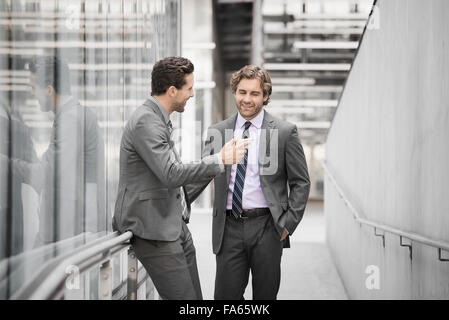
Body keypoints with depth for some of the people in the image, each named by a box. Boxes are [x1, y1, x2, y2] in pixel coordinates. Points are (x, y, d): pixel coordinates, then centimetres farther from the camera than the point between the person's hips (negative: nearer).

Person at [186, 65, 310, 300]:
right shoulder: (217, 132, 8)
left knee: (265, 295, 7)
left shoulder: (285, 132, 1)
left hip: (267, 228, -2)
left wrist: (288, 223, -5)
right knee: (225, 296, 1)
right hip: (229, 229, 2)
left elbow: (301, 182, 3)